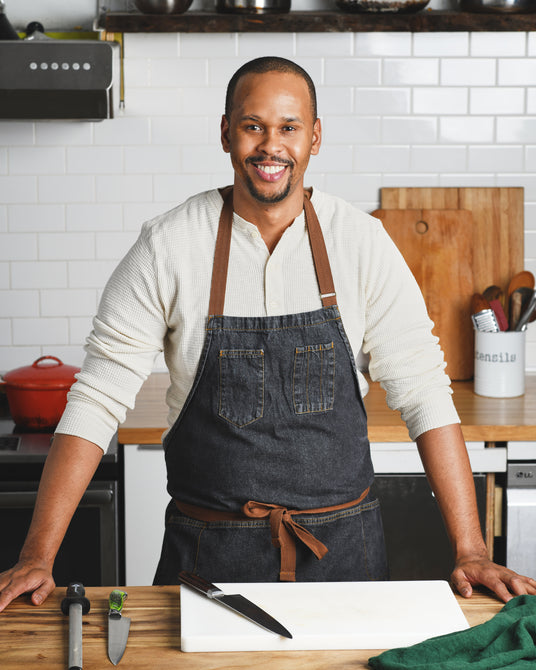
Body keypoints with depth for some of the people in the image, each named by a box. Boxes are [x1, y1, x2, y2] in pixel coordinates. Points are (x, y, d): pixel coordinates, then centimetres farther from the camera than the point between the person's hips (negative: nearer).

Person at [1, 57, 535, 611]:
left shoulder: (361, 243, -6)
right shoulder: (167, 247, -9)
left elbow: (423, 393, -4)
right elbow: (97, 399, -7)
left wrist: (471, 553, -9)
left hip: (341, 547, 1)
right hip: (208, 554, -1)